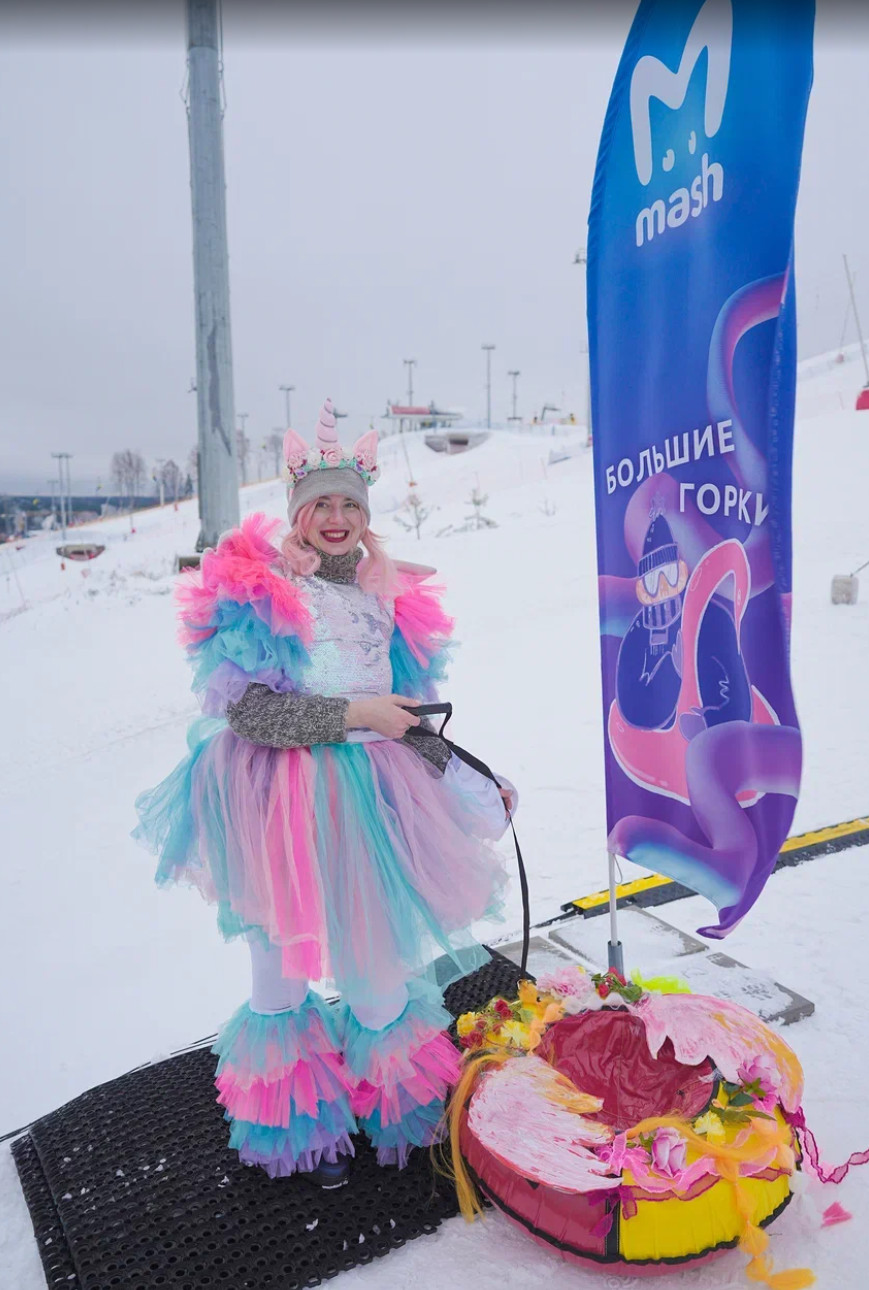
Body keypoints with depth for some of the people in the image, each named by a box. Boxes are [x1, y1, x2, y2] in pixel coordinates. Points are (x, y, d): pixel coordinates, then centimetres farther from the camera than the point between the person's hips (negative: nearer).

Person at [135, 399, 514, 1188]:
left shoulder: (387, 593, 10)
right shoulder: (258, 590, -7)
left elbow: (410, 712, 16)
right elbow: (249, 710, -17)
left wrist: (475, 784, 13)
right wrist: (354, 715, -18)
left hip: (376, 796, 5)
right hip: (284, 802, -4)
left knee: (383, 960, 16)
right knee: (285, 965, 11)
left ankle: (394, 1102, 42)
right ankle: (299, 1126, 36)